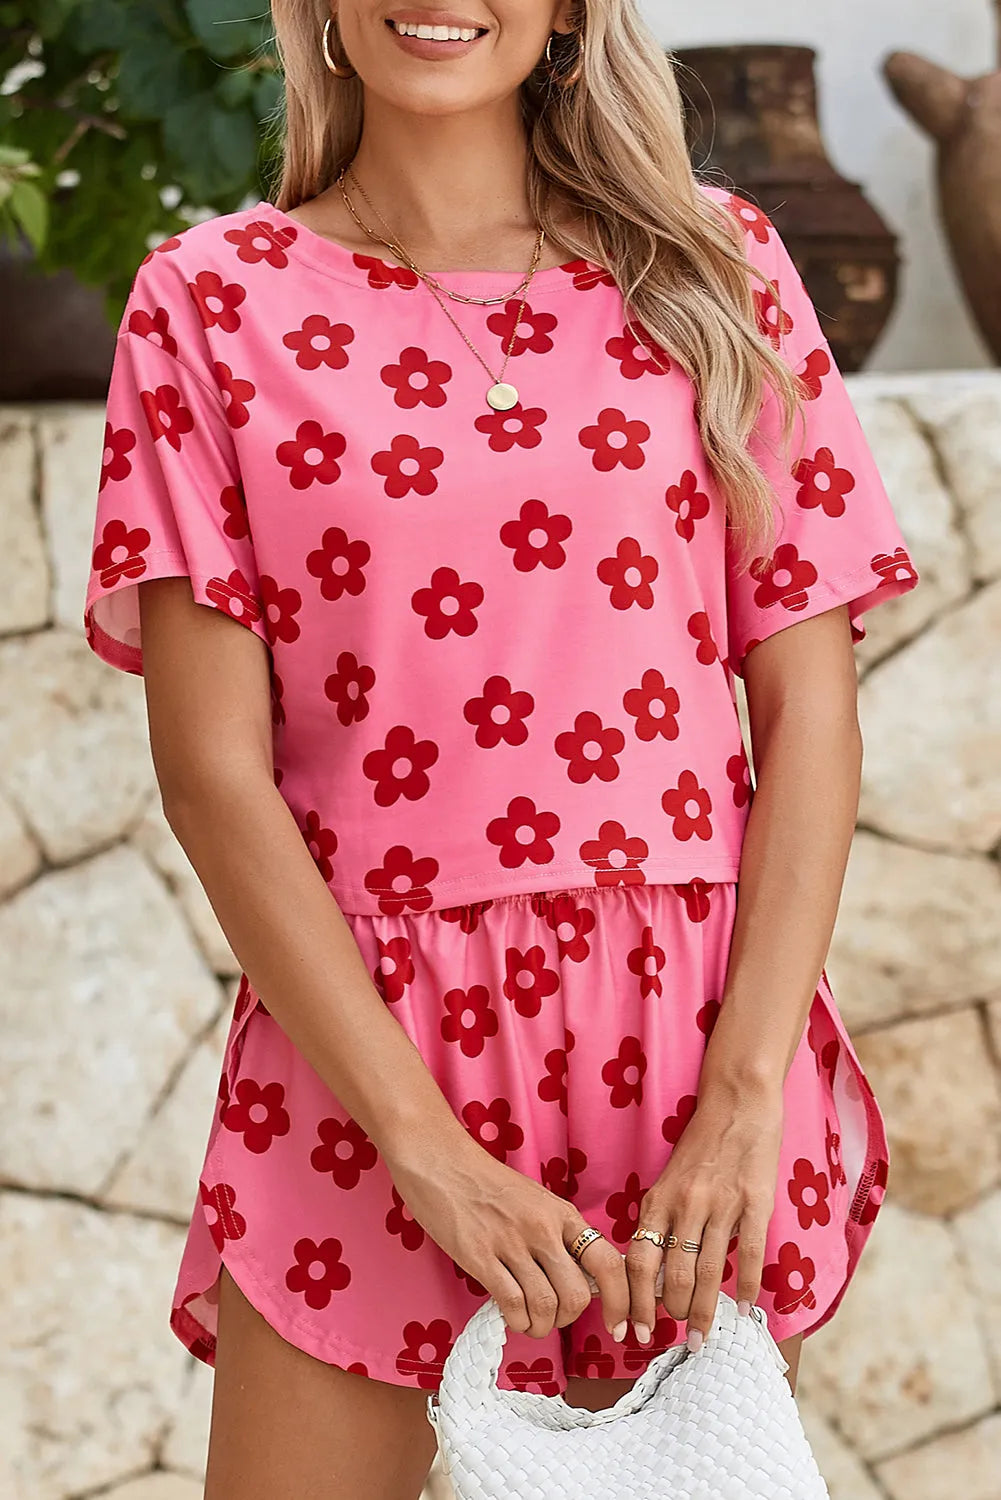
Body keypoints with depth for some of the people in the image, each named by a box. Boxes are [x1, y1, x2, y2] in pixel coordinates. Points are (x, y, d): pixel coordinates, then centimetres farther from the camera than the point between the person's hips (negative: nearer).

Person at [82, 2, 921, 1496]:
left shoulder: (718, 267, 6)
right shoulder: (214, 301, 2)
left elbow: (810, 712, 2)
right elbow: (212, 767, -5)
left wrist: (746, 1102, -10)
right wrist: (427, 1146, -13)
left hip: (692, 1038, 1)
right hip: (357, 1047, -1)